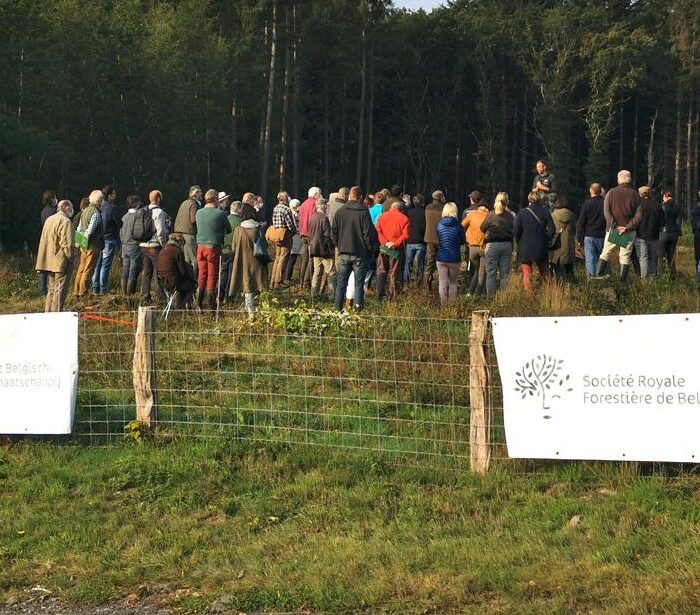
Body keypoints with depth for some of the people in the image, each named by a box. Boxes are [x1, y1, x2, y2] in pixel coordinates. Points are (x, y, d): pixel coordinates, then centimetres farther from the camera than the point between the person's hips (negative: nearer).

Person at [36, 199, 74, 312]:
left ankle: (48, 312, 19)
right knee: (60, 289, -5)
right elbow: (67, 243, -20)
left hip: (49, 261, 8)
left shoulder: (49, 220, 14)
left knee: (51, 289, 16)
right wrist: (70, 257, -7)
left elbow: (44, 241, 18)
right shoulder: (65, 221, -14)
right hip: (61, 261, -8)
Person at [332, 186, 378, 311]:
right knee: (359, 282, 2)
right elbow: (368, 233, -10)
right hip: (359, 253, -3)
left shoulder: (340, 212, 2)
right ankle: (358, 307, -2)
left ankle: (338, 307, 9)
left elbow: (333, 232, 6)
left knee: (341, 282, 9)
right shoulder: (364, 212, -10)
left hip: (344, 253, 3)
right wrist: (371, 249, 1)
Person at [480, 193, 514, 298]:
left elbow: (482, 228, 0)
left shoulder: (490, 215, -8)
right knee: (505, 273, 10)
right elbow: (513, 231, 6)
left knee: (491, 273, 3)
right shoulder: (510, 216, -1)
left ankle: (491, 296, 2)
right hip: (507, 245, 3)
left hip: (492, 245, -3)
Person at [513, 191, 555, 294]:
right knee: (544, 272, 14)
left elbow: (516, 231, -7)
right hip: (541, 247, 2)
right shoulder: (545, 211, -3)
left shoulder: (522, 212, -7)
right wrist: (545, 240, 10)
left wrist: (520, 243, 9)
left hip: (525, 248, -2)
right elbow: (551, 229, -5)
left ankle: (529, 293, 4)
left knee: (527, 273, 6)